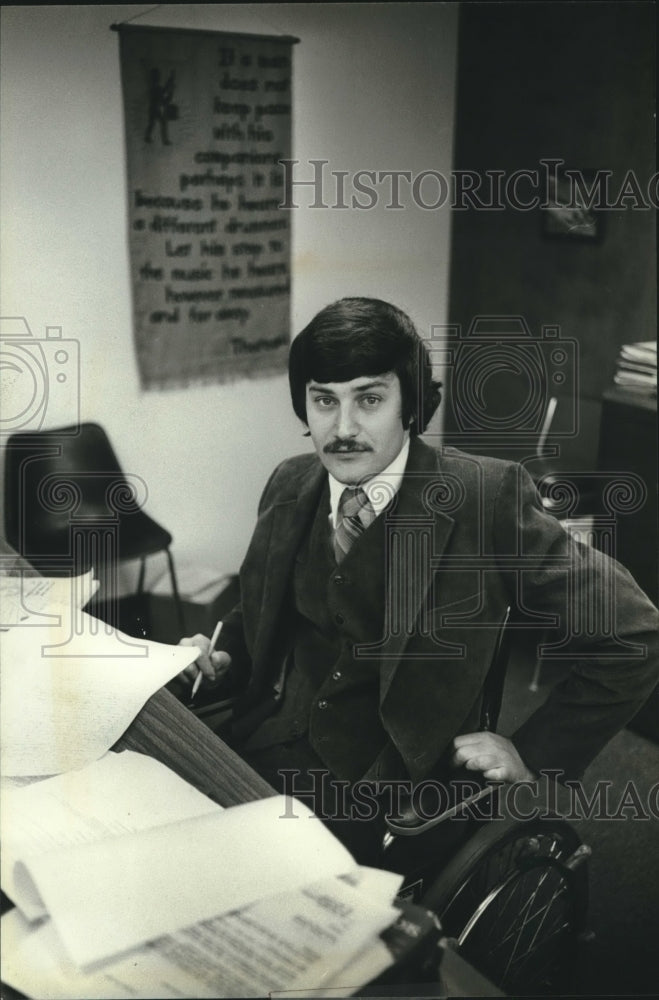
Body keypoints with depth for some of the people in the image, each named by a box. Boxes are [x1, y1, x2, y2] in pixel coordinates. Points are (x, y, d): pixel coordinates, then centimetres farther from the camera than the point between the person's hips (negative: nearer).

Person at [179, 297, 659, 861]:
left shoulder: (486, 497, -14)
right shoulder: (290, 487, 5)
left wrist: (534, 756, -9)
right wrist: (225, 657, 3)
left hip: (385, 787, -5)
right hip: (262, 747, 6)